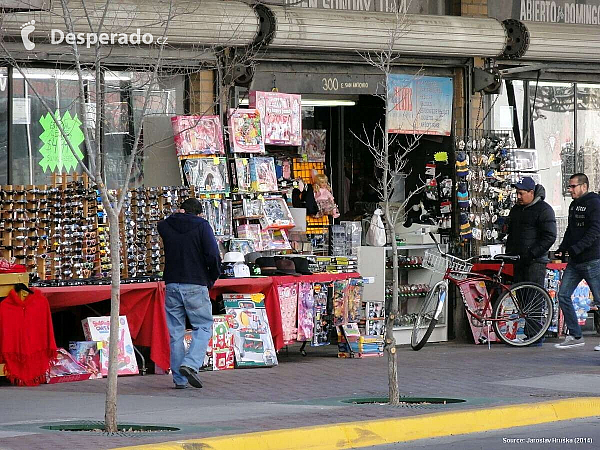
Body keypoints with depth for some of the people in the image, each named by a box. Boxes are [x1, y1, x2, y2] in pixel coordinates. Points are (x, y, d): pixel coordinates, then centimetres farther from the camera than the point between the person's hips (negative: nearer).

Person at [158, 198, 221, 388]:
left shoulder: (165, 226, 6)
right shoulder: (201, 225, -3)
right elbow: (212, 255, -10)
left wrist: (178, 215, 22)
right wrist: (212, 278, 4)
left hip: (172, 285, 3)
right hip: (196, 285, -3)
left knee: (176, 332, 8)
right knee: (203, 327, 6)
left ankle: (179, 378, 8)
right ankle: (190, 364, -15)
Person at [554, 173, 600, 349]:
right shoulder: (574, 205, 16)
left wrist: (575, 248, -25)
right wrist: (562, 249, 7)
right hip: (575, 262, 9)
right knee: (563, 295, 2)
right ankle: (575, 336, 8)